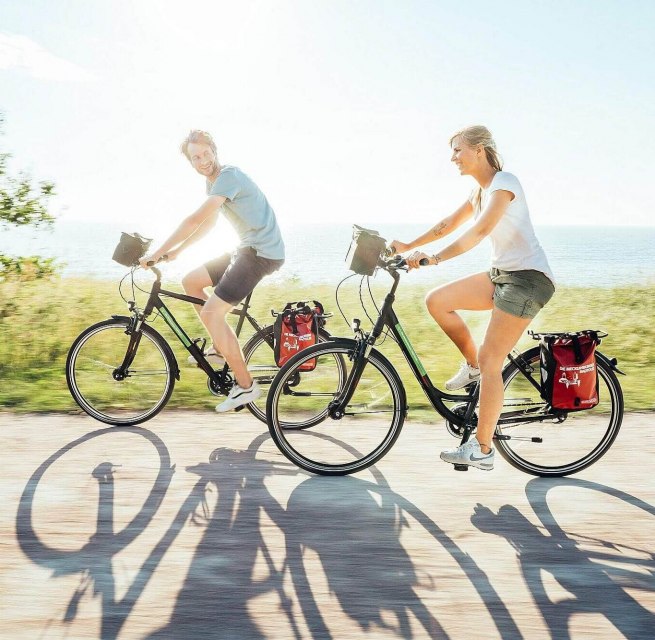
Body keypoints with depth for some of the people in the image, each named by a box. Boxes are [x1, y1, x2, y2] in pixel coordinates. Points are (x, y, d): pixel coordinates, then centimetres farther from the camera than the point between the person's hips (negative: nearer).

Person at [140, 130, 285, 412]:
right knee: (190, 282, 13)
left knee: (211, 313, -13)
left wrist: (157, 253, -18)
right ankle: (221, 347, 19)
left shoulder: (228, 175, -17)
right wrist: (176, 251, 19)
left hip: (262, 252, -10)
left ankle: (245, 386, -4)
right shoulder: (213, 181, 14)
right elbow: (208, 223, 25)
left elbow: (195, 220, -23)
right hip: (248, 249, 10)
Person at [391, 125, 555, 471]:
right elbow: (449, 224, 20)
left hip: (527, 278, -9)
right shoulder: (480, 190, 14)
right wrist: (408, 246, 13)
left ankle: (481, 450, -1)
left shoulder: (504, 182, -14)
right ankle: (472, 365, 14)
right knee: (436, 300, -1)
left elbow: (479, 231, -28)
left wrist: (435, 258, -36)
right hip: (501, 274, 9)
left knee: (490, 363, -10)